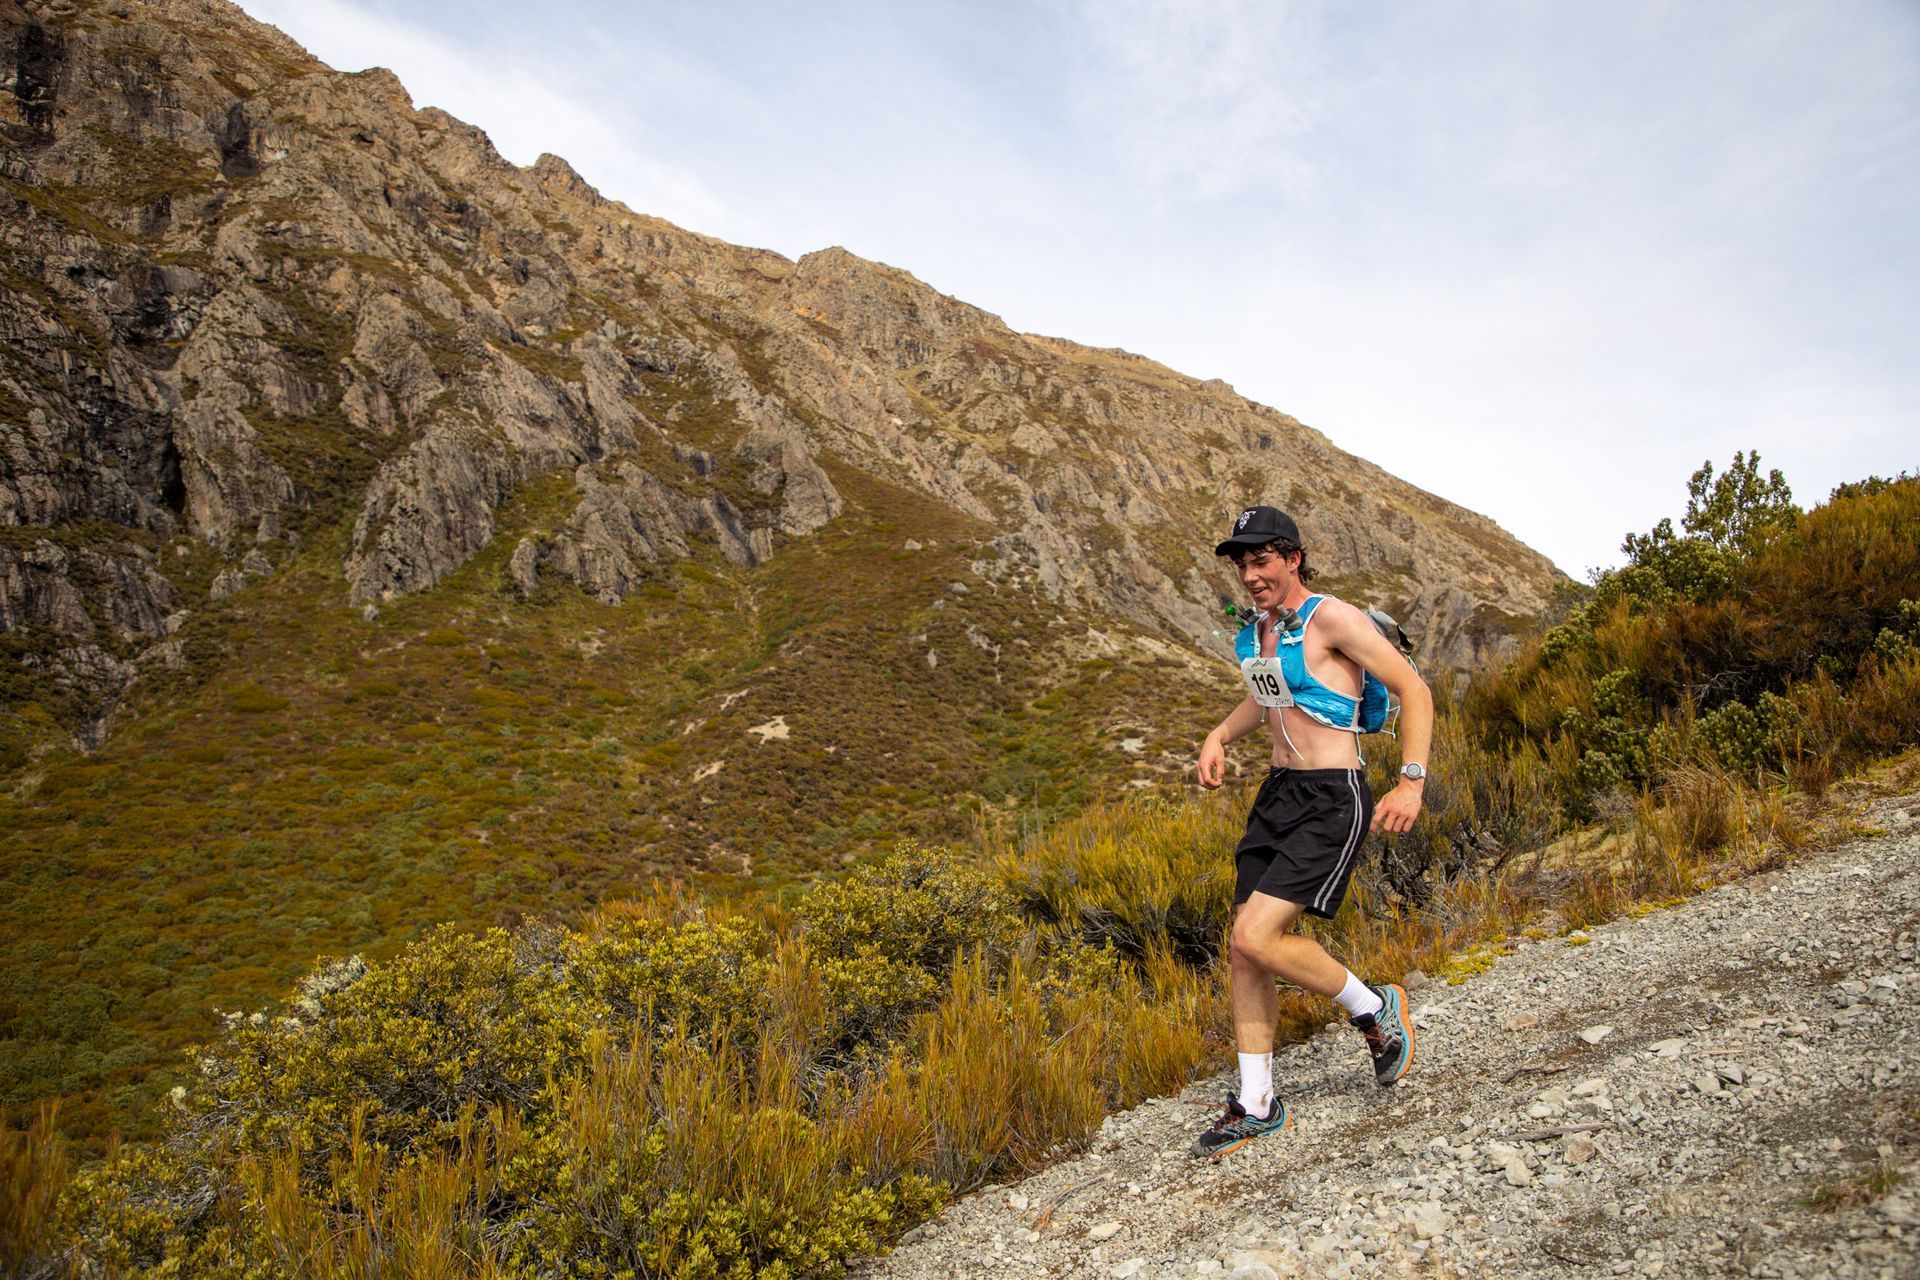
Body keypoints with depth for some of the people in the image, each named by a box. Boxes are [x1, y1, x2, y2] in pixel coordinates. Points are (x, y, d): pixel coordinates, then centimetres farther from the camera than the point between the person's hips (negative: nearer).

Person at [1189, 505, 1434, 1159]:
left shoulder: (1331, 618, -13)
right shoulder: (1254, 631, 11)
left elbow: (1413, 689, -11)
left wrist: (1412, 783, -19)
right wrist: (1219, 736, 15)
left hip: (1332, 800, -8)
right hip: (1277, 793, 8)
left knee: (1257, 937, -18)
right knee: (1245, 950, 5)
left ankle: (1376, 1009, 9)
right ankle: (1257, 1105, 18)